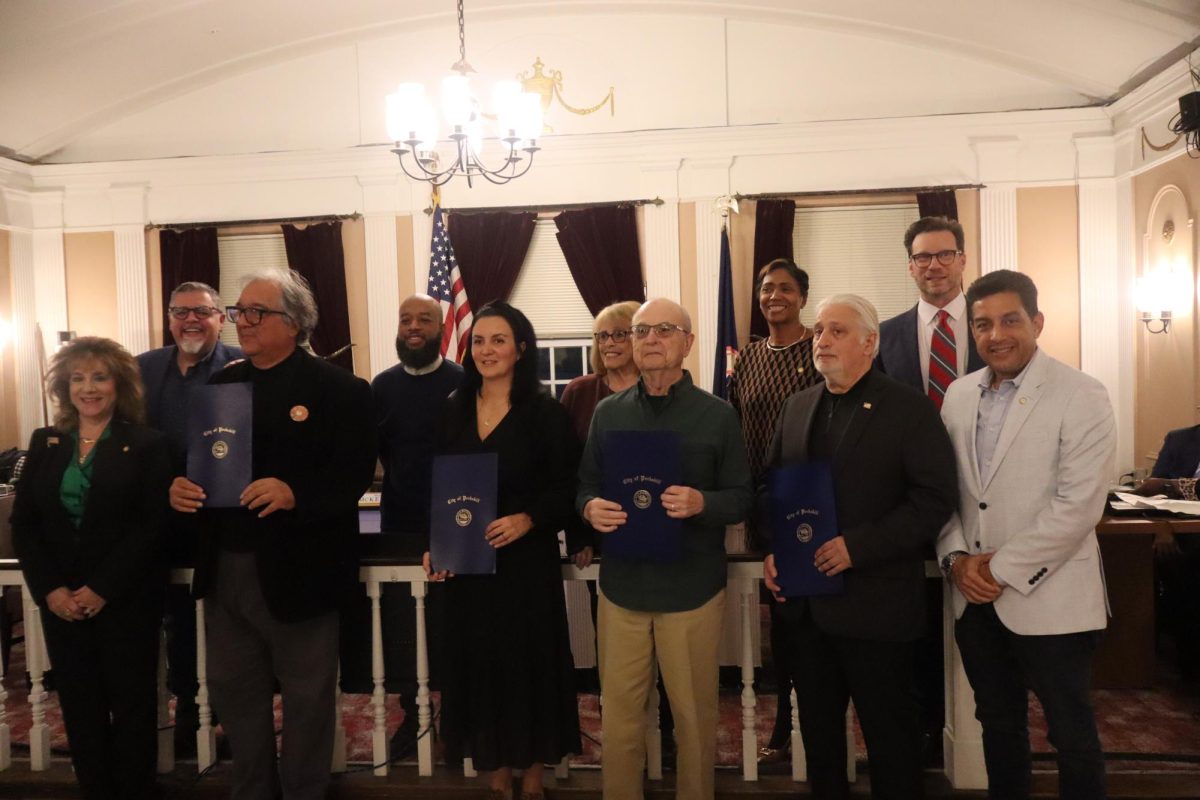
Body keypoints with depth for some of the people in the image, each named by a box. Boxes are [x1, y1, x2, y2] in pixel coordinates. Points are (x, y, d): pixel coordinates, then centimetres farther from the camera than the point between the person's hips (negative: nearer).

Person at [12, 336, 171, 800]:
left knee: (132, 705, 6)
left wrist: (102, 589, -16)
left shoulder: (146, 445, -4)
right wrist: (49, 589, -7)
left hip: (126, 601, -3)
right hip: (61, 602, 3)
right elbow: (23, 524, 5)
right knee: (80, 709, 10)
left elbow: (151, 527, -10)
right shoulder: (44, 444, 8)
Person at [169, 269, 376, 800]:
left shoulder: (338, 389, -8)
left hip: (296, 570, -6)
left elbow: (355, 473, -17)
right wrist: (180, 487, -11)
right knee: (234, 692, 19)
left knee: (306, 698, 10)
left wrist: (295, 493, -32)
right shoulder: (220, 385, 12)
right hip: (224, 567, 6)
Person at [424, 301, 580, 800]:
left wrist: (528, 519, -23)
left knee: (529, 665, 7)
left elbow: (567, 488, -8)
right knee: (479, 666, 11)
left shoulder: (546, 412, -6)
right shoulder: (453, 411, 7)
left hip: (528, 562, -3)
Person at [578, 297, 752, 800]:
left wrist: (701, 503, -23)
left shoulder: (718, 415, -3)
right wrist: (591, 508, -14)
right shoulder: (607, 412, 5)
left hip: (692, 588, -2)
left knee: (694, 715, 14)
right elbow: (586, 484, 8)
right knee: (619, 716, 13)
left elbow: (741, 498, -3)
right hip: (622, 585, 2)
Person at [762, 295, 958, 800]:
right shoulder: (798, 406, 10)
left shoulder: (909, 409, -7)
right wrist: (771, 549, 0)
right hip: (804, 601, 6)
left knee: (889, 732, 10)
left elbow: (935, 499, -14)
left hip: (874, 603, -5)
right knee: (817, 726, 18)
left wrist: (858, 546, -21)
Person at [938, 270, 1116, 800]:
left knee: (1072, 734, 11)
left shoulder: (1082, 397, -11)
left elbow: (1078, 504, -17)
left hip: (1047, 598, -5)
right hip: (975, 596, 5)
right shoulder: (958, 395, 6)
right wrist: (956, 557, -5)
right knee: (997, 723, 19)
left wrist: (1003, 569, -15)